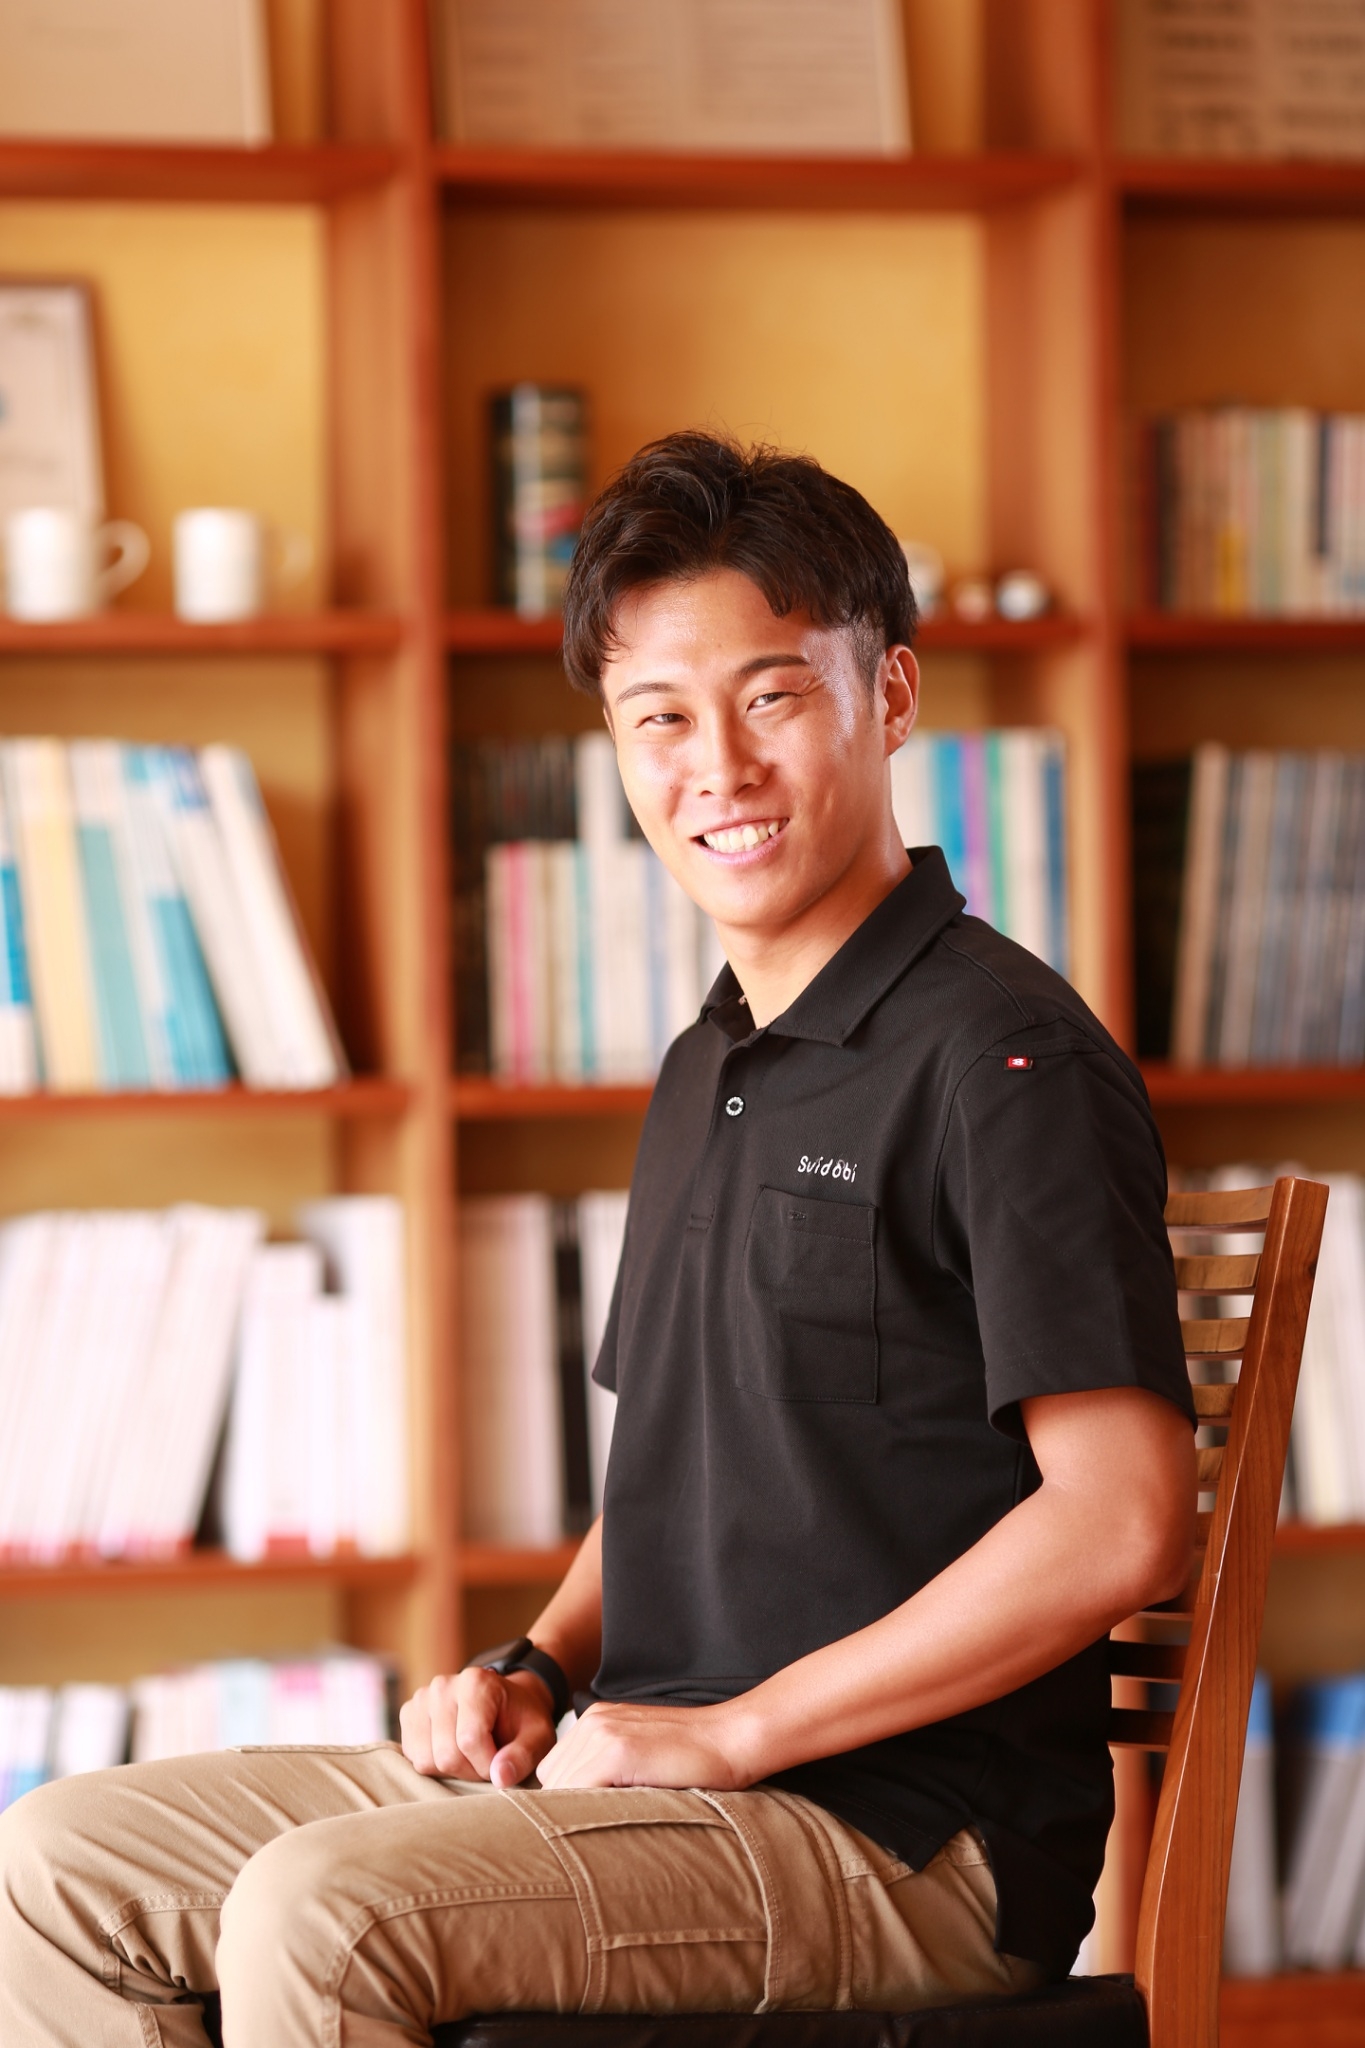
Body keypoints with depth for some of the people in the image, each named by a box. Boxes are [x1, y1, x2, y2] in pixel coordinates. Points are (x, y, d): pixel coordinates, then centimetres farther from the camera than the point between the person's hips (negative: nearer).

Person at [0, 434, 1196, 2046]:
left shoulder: (1003, 1061, -12)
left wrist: (732, 1731, -17)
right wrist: (543, 1667, 6)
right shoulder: (711, 1072, 17)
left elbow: (1121, 1526, -20)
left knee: (319, 1913, -30)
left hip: (901, 1834, -9)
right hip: (655, 1774, 9)